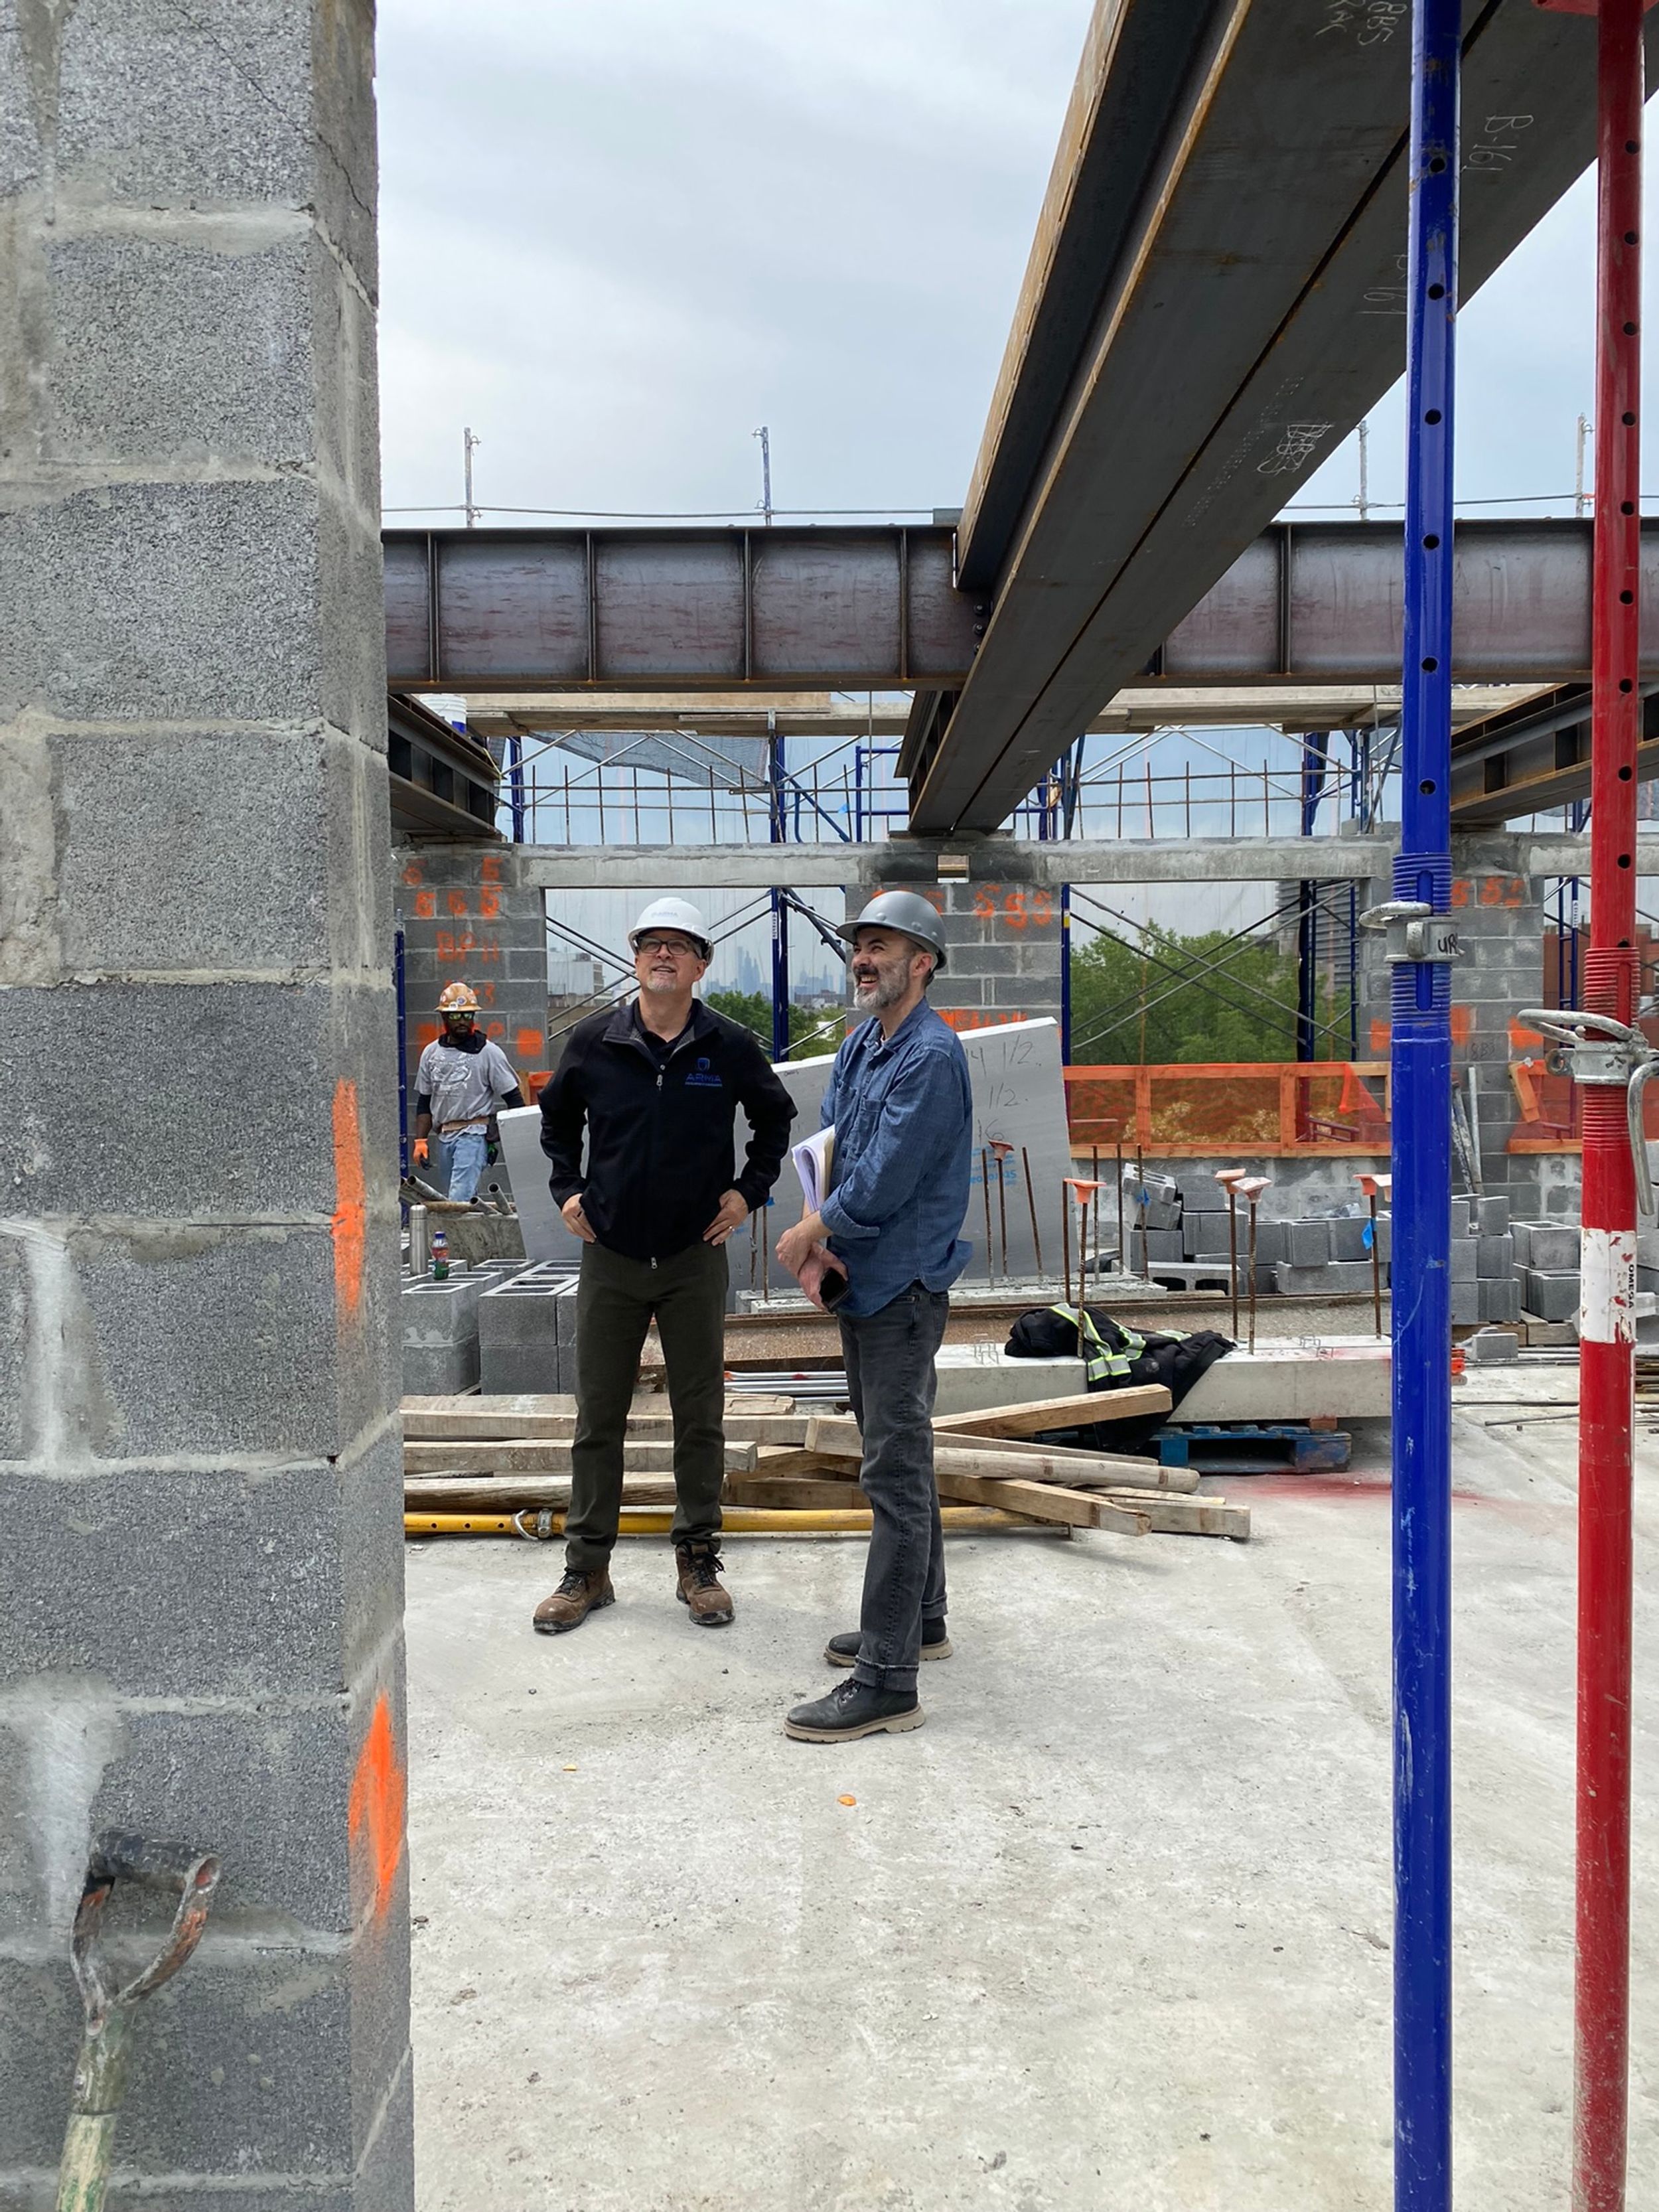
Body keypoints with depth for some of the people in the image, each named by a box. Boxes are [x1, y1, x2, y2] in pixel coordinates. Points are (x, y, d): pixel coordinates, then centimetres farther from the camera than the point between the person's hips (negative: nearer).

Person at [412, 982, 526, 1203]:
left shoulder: (489, 1052, -2)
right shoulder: (431, 1053, 12)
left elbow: (514, 1099, -1)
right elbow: (424, 1102, 18)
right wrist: (420, 1140, 10)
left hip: (474, 1135, -5)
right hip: (443, 1137, 6)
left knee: (459, 1199, -17)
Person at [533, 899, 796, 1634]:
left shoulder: (730, 1046, -2)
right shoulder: (594, 1042, -1)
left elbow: (775, 1117, 14)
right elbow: (557, 1116, 16)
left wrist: (749, 1190, 5)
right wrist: (566, 1189, 7)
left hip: (695, 1257, 0)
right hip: (610, 1257, 1)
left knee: (701, 1419, 7)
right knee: (597, 1418, 7)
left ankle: (698, 1563, 20)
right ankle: (586, 1569, 18)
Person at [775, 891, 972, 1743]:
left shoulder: (932, 1056, -17)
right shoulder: (856, 1050, 12)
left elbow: (885, 1180, -22)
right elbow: (829, 1145, 12)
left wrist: (812, 1231, -9)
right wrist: (819, 1229, -8)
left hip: (903, 1286, -10)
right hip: (860, 1282, 10)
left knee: (896, 1473, -8)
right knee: (897, 1457, 19)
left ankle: (887, 1681, -4)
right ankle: (919, 1621, 35)